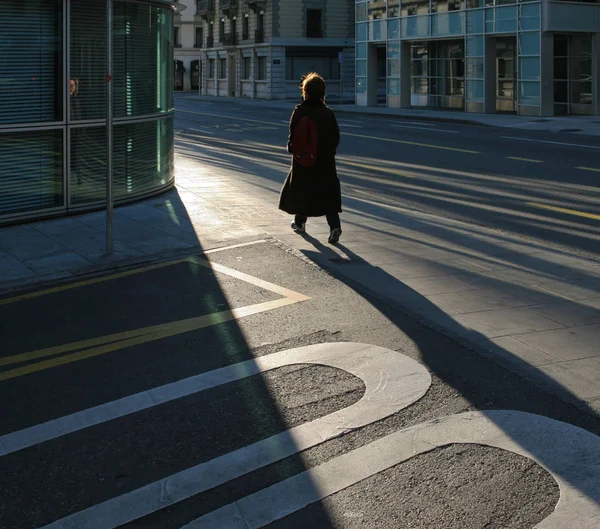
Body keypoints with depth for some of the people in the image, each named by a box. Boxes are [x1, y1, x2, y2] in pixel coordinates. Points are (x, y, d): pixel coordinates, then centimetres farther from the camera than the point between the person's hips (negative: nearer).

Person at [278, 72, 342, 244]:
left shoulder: (300, 112, -11)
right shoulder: (328, 112, 1)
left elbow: (294, 135, -12)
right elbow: (336, 136, 5)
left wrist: (291, 148, 4)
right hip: (326, 159, 3)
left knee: (301, 190, 16)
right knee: (328, 193, 2)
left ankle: (300, 222, 30)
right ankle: (334, 225, -13)